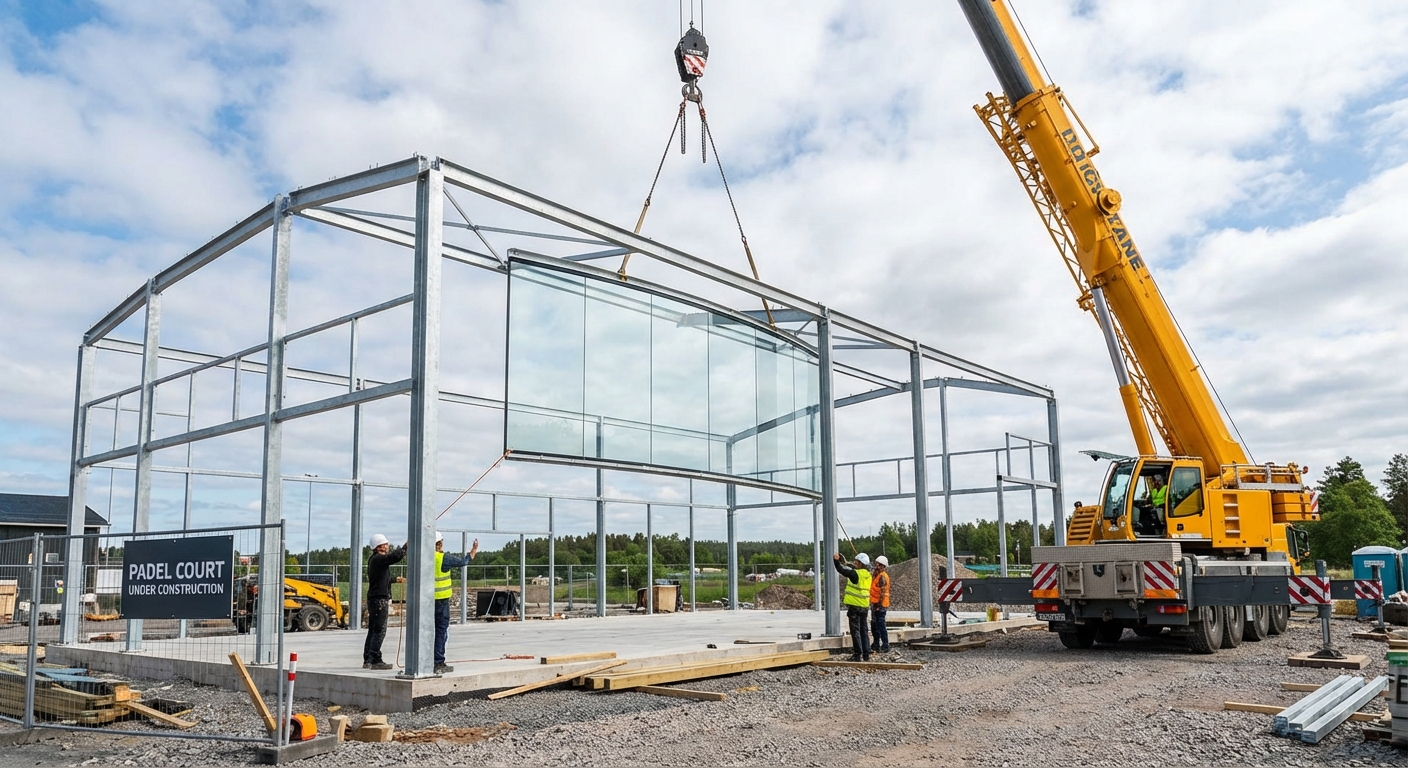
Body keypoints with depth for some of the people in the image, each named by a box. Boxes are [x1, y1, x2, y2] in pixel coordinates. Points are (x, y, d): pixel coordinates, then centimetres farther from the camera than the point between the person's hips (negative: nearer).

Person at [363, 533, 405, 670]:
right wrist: (406, 546, -15)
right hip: (379, 599, -10)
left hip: (373, 598, 10)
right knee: (379, 631, -8)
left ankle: (367, 660, 15)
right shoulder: (379, 559, -15)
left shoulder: (374, 559, 17)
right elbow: (396, 557, -27)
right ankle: (375, 660, -7)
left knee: (373, 630, 12)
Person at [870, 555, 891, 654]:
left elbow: (883, 592, -21)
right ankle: (876, 645, 26)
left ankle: (885, 646, -1)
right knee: (874, 624, 16)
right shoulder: (876, 575, 14)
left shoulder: (882, 576, -16)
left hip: (880, 605, -10)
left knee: (880, 625, -6)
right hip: (875, 604, 10)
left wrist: (879, 605, -22)